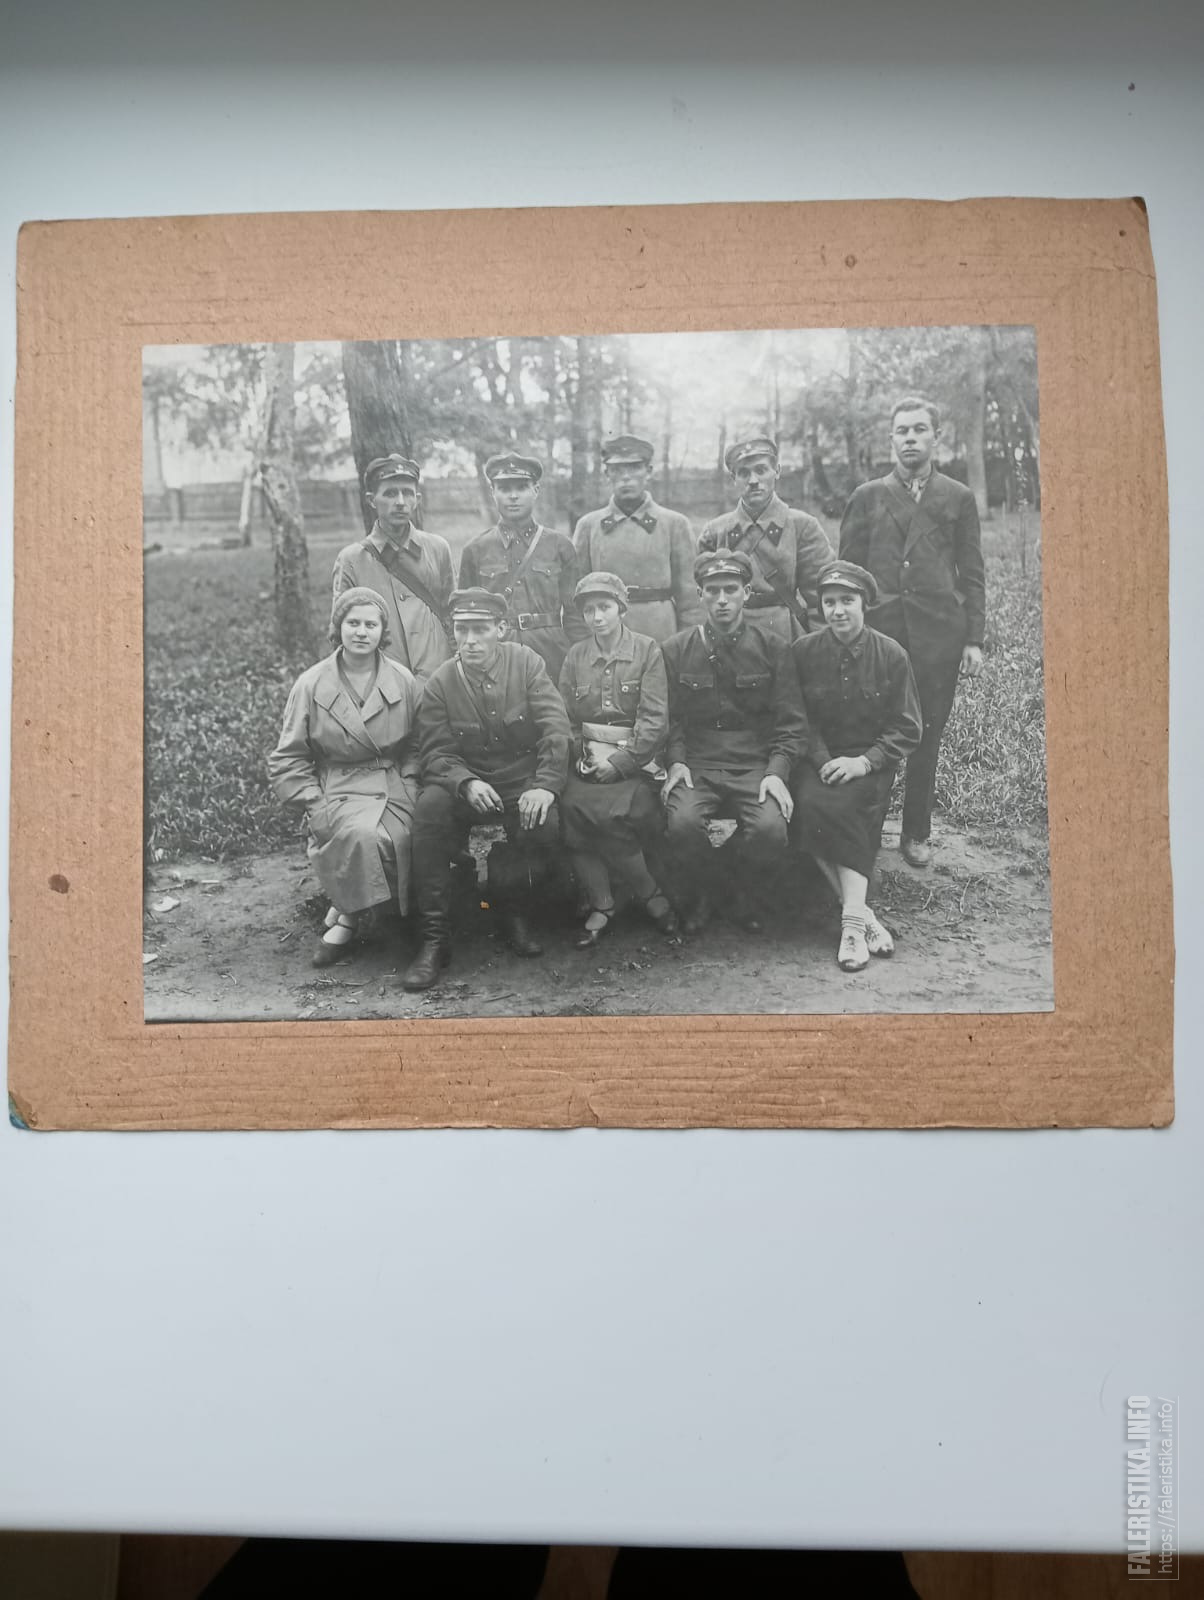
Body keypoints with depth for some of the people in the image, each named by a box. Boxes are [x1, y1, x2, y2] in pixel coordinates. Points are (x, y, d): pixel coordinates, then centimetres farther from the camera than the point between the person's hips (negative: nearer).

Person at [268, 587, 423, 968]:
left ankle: (346, 915, -5)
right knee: (360, 833, -36)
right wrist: (317, 806, -9)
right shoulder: (311, 685, 3)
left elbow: (417, 747, 13)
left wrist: (409, 790, -4)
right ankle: (348, 910, -10)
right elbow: (287, 761, 4)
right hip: (339, 788, -2)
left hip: (395, 786, 2)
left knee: (399, 840, -30)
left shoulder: (404, 681, 7)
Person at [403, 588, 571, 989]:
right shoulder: (440, 682, -2)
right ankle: (434, 938, -23)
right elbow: (436, 753, -5)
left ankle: (513, 910, 1)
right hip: (465, 781, 1)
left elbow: (556, 728, -9)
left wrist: (545, 785, -22)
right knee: (429, 807, -30)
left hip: (523, 783, 0)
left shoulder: (526, 663, -3)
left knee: (545, 825, -32)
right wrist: (467, 783, -26)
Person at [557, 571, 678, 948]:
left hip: (634, 759, -3)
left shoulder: (647, 650, 1)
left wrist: (619, 763, -14)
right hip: (588, 758, 4)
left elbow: (655, 720, -7)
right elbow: (565, 720, 10)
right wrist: (581, 758, -6)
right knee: (571, 806, -24)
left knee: (609, 813, -29)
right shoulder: (576, 656, 12)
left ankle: (602, 905, -5)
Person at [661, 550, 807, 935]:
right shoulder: (676, 650, 9)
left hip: (756, 764, 0)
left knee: (770, 829, -29)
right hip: (697, 764, 1)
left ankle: (748, 894, 6)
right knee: (682, 822, -30)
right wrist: (676, 761, -8)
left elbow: (791, 723, 4)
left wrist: (776, 772, -11)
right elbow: (670, 717, 10)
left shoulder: (773, 649, 6)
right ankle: (702, 892, 3)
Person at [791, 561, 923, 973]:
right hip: (817, 759, 1)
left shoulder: (891, 655, 1)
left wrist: (863, 763, -14)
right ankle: (859, 913, -25)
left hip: (871, 763, -1)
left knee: (839, 804, -32)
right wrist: (825, 762, -15)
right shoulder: (802, 651, 3)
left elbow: (906, 730, 0)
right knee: (811, 803, -31)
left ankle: (852, 917, -29)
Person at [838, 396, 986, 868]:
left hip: (938, 635, 0)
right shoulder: (866, 497, 11)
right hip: (877, 632, 0)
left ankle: (917, 833, 16)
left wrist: (973, 639, 1)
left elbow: (972, 575, 9)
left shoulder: (958, 498, 11)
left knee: (927, 737, 5)